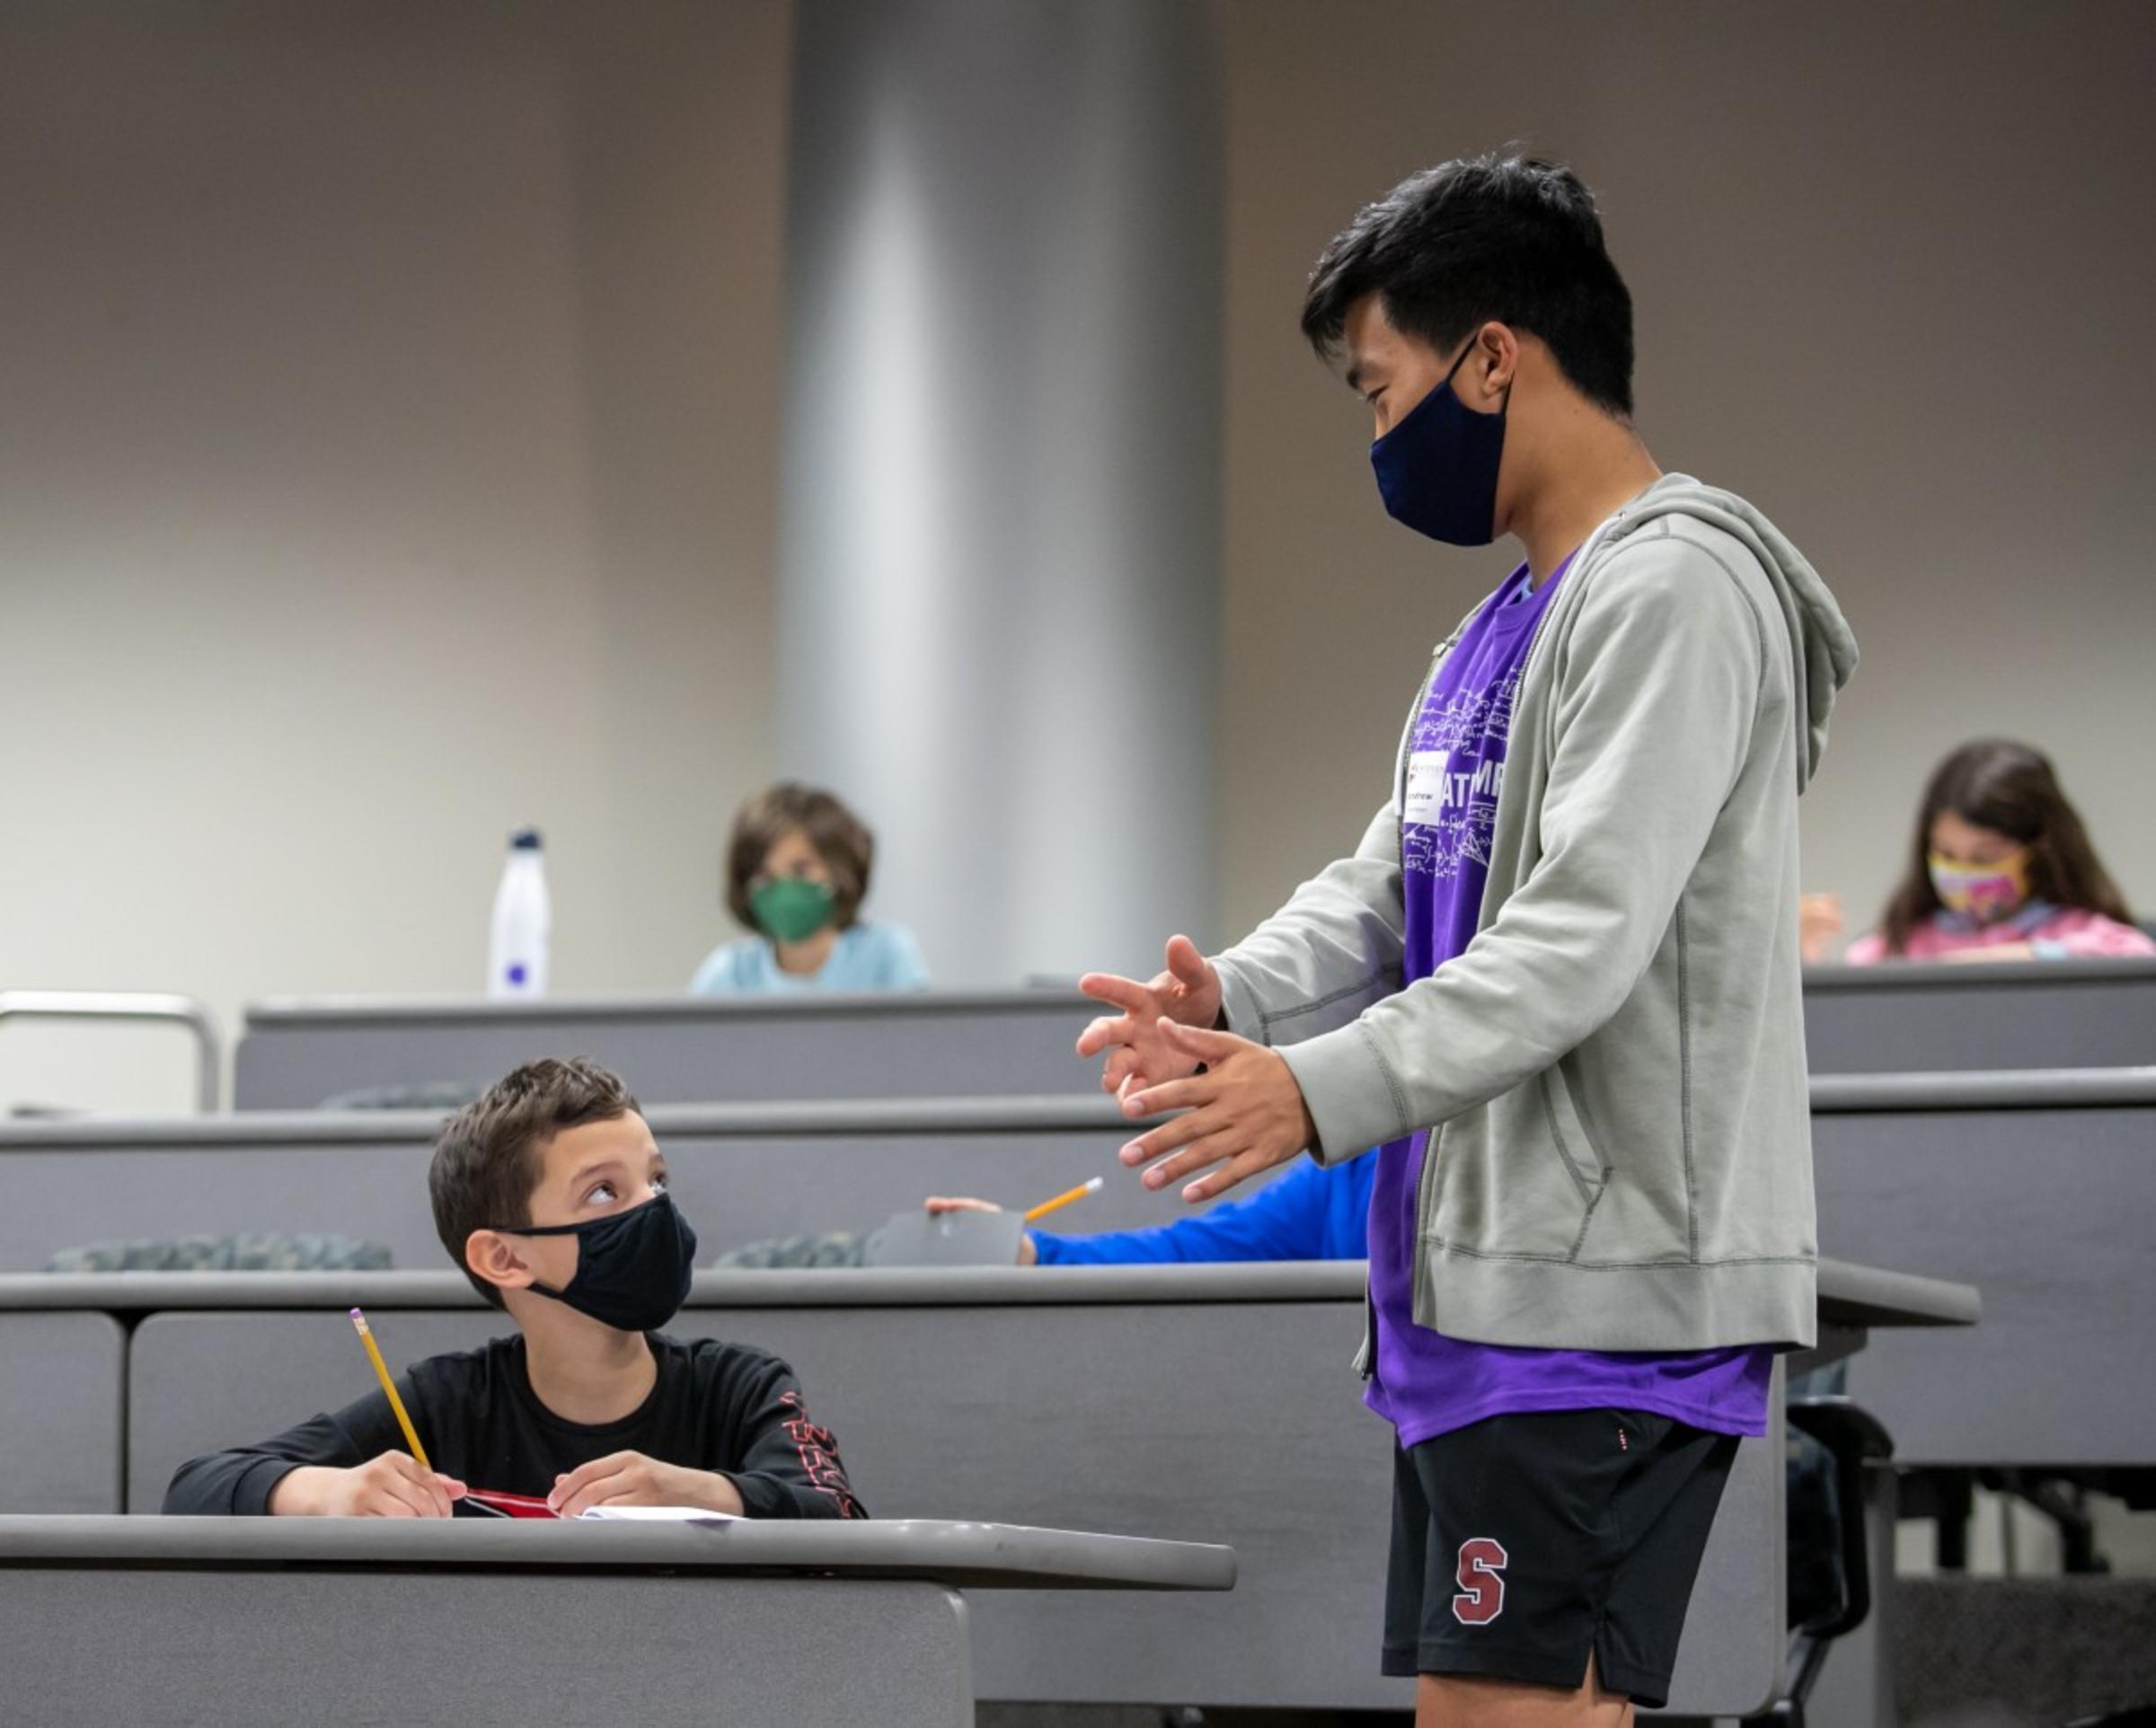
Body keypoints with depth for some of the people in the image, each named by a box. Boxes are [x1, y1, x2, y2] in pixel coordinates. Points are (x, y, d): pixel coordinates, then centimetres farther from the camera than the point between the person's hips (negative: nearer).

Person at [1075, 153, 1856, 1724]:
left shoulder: (1676, 589, -11)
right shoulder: (1507, 622, 22)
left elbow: (1585, 937, -21)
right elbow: (1388, 890, 18)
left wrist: (1320, 1093, -29)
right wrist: (1232, 1001, -3)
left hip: (1606, 1293, -10)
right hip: (1470, 1293, 10)